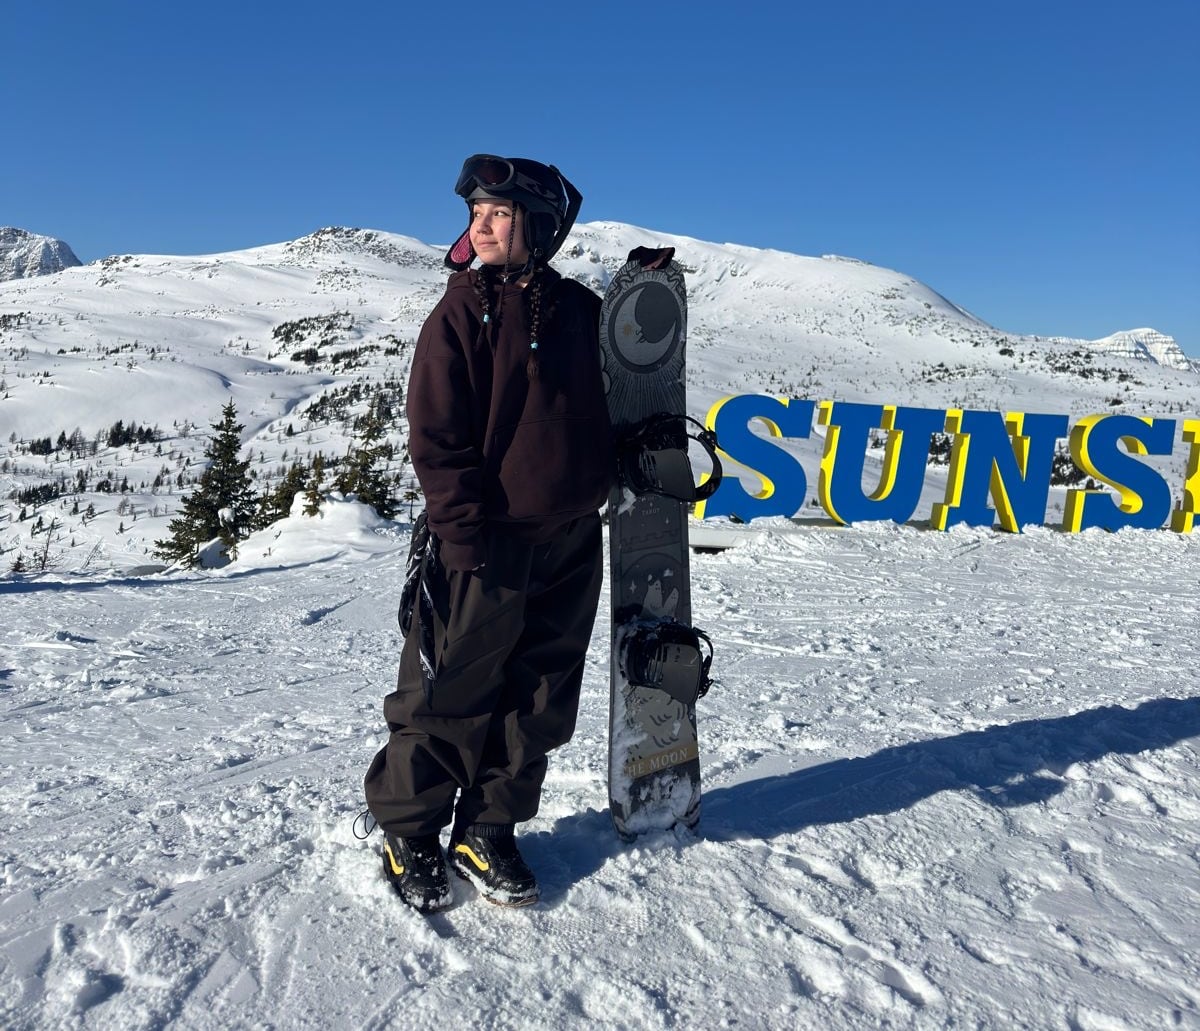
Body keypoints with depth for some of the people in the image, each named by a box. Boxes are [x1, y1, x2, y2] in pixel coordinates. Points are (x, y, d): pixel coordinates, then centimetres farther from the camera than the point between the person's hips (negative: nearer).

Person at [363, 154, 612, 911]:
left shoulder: (582, 310, 9)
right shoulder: (462, 314, -4)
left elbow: (607, 414, 23)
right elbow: (437, 436, -10)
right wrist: (463, 528, -16)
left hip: (571, 542, 5)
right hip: (485, 542, -5)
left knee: (539, 701, 10)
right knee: (451, 696, 2)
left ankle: (487, 832, 25)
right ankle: (409, 834, 22)